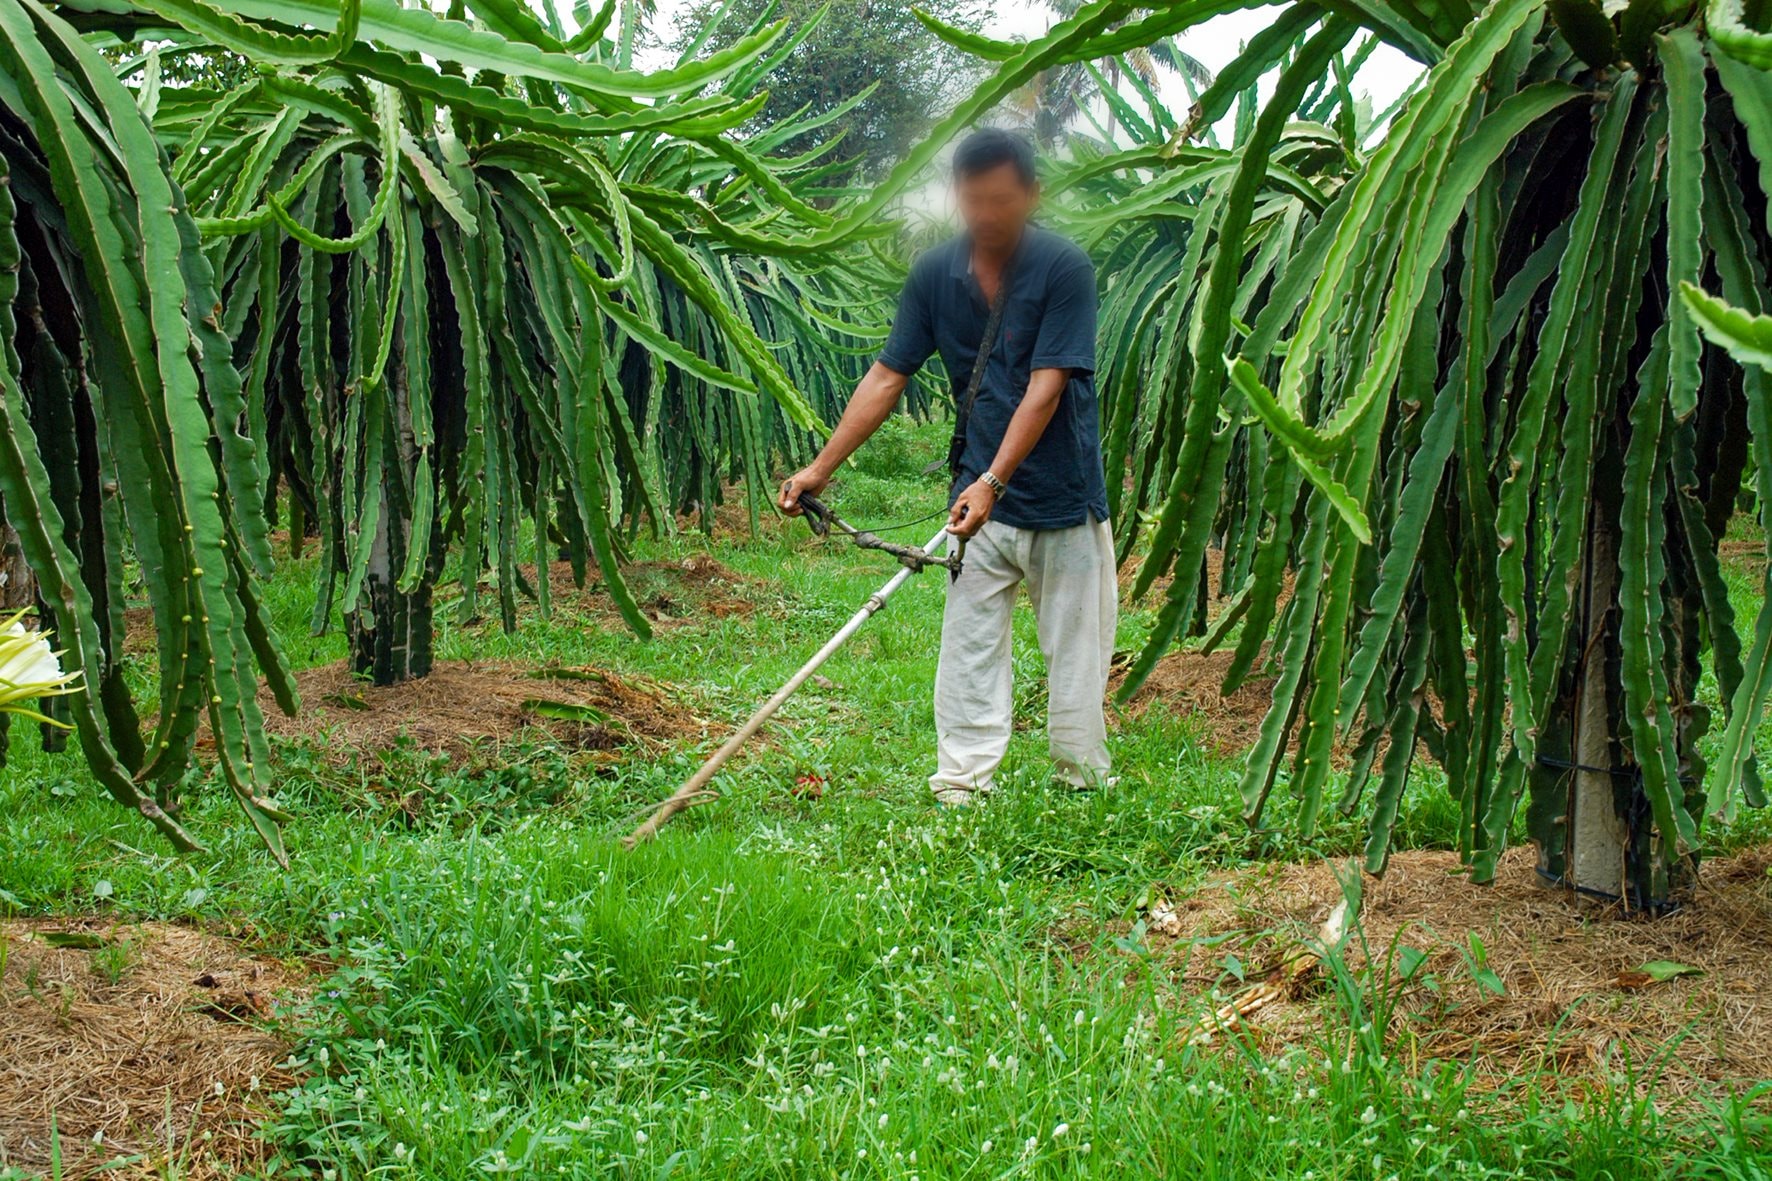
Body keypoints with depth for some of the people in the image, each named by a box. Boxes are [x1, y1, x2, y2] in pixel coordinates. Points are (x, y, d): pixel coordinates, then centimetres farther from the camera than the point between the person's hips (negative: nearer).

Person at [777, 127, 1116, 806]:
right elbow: (888, 376, 4)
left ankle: (1084, 784, 17)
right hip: (979, 498, 3)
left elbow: (1045, 389, -18)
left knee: (1076, 648, 6)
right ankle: (961, 787, 5)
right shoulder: (936, 275, 0)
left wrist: (993, 481, -27)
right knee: (968, 646, 1)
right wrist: (822, 467, -1)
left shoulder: (1064, 269, -12)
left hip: (1064, 498, -3)